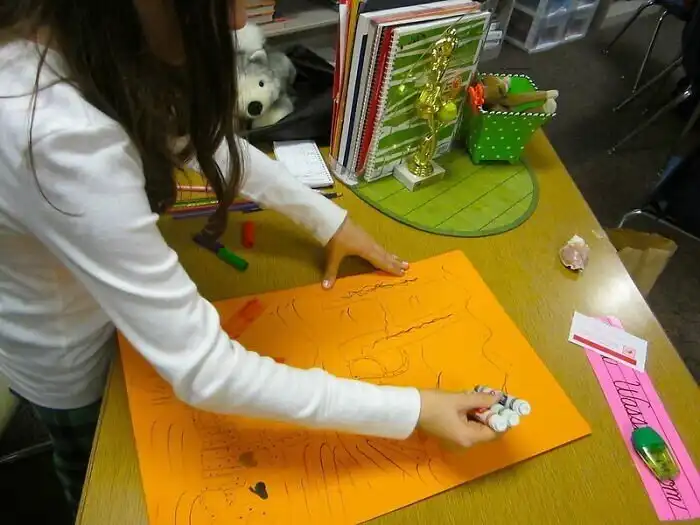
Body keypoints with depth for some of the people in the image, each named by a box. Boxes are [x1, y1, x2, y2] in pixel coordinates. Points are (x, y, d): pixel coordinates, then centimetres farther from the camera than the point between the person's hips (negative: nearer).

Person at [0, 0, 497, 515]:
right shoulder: (62, 136, -46)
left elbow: (196, 134, -4)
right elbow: (203, 371, -42)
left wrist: (327, 219, -5)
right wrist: (412, 411, -34)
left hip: (105, 284, 7)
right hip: (62, 347, -6)